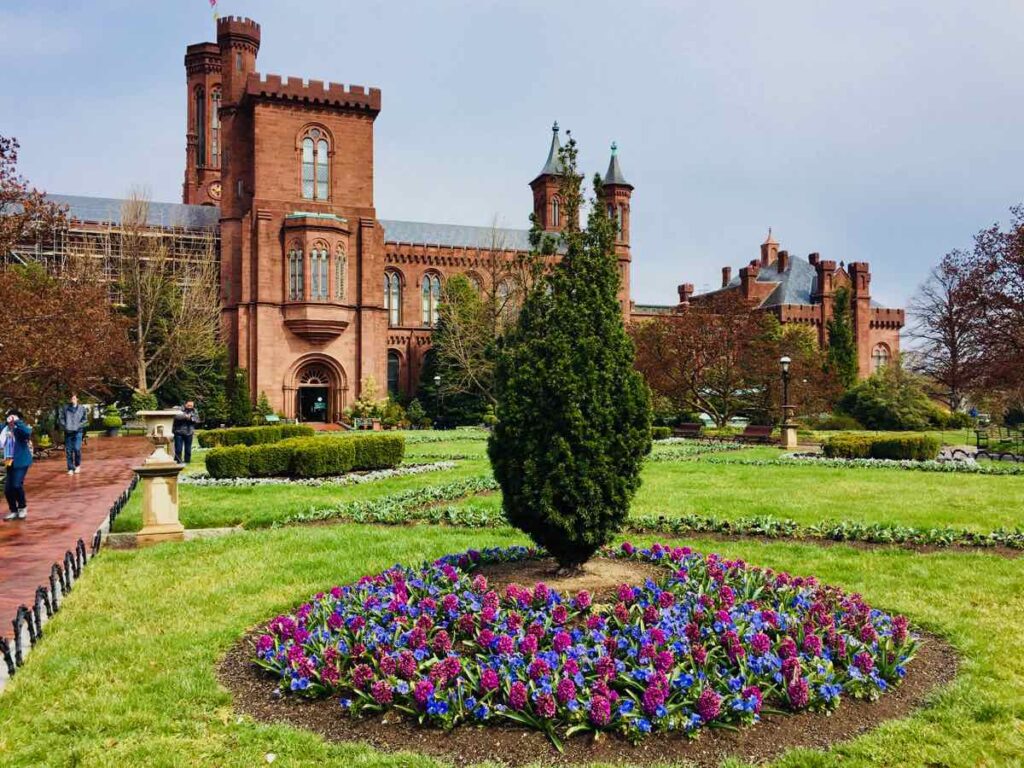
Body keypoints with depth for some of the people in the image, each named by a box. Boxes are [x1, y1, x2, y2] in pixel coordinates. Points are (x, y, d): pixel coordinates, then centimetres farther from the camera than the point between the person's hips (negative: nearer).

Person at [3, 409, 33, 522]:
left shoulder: (20, 429, -11)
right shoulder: (5, 430, 4)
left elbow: (28, 432, -33)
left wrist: (16, 421, -29)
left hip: (21, 462, -6)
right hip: (10, 463, 6)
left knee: (17, 485, -16)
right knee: (7, 489, 5)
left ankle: (23, 507, 7)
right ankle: (14, 511, 20)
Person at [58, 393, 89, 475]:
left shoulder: (82, 409, 4)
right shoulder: (65, 408, 7)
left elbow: (85, 419, 6)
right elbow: (60, 418, 9)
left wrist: (79, 425, -9)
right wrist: (64, 425, -7)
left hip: (77, 432, -2)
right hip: (68, 432, 2)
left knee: (77, 449, -11)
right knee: (68, 451, 2)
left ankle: (78, 465, 13)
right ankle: (70, 468, 10)